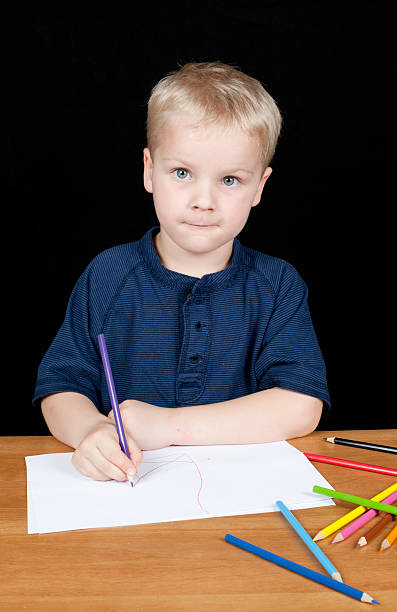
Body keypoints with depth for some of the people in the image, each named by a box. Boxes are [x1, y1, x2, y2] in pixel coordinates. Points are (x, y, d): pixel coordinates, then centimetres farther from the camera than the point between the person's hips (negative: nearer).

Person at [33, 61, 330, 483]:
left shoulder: (278, 285, -1)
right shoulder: (106, 277, 1)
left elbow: (302, 406, -11)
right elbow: (60, 388, 1)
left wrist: (171, 424, -17)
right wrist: (92, 430, -23)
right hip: (122, 485, 1)